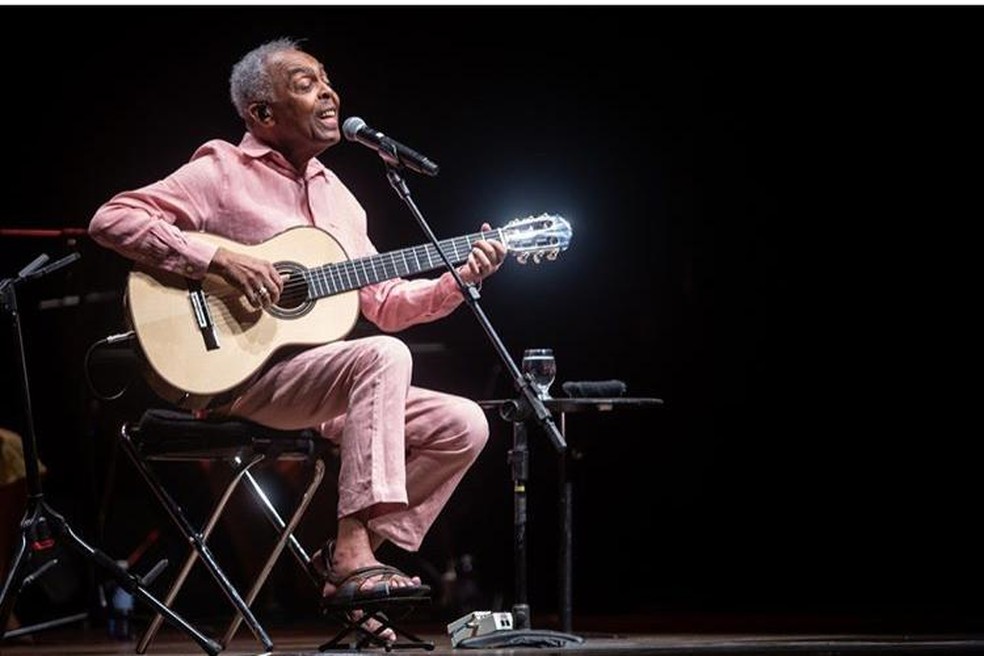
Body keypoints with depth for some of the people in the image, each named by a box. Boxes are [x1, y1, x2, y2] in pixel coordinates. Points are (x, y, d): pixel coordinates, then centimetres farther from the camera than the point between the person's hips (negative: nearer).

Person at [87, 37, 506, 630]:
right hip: (241, 377, -8)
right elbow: (111, 220, -12)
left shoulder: (336, 195, 21)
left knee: (462, 425, -6)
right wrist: (219, 260, -20)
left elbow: (384, 304, 20)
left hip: (327, 390, 8)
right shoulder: (223, 173, -1)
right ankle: (353, 554, -35)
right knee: (383, 357, -32)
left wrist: (458, 281, 3)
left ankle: (351, 559, -4)